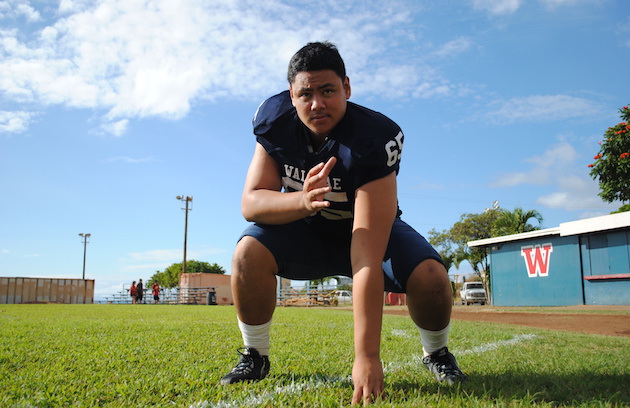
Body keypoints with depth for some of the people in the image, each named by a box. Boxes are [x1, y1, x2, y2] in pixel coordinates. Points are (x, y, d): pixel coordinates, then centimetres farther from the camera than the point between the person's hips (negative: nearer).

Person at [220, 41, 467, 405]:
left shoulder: (375, 139, -33)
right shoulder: (275, 119, -19)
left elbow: (367, 258, -39)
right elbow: (251, 202, -20)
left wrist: (367, 355, -42)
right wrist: (302, 201, -44)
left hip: (369, 230, -2)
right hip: (304, 232, 2)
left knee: (430, 277, -28)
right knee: (249, 253, -27)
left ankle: (437, 354, 7)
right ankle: (255, 357, -1)